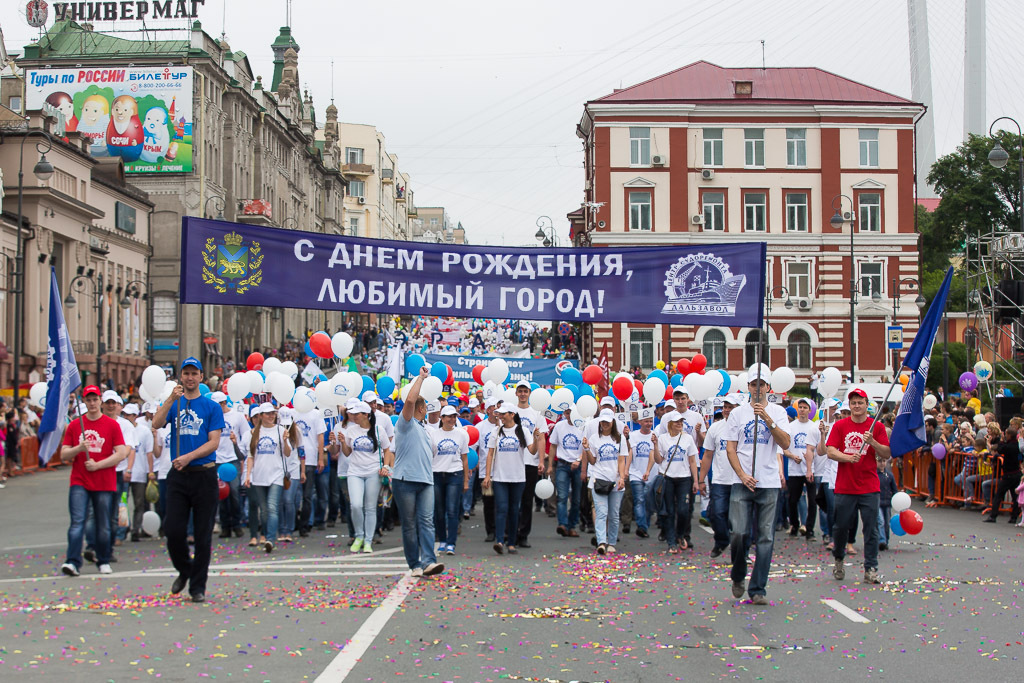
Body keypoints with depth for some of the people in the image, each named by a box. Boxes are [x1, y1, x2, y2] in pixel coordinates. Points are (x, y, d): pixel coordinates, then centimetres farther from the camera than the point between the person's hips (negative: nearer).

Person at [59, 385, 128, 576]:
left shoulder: (112, 425, 2)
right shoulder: (74, 426, 8)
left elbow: (122, 453, -5)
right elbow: (63, 456, 6)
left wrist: (97, 465, -12)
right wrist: (79, 448, -14)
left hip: (104, 483, -1)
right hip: (79, 482, 1)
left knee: (103, 525, 5)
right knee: (77, 522, -10)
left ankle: (104, 562, 16)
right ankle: (73, 562, -14)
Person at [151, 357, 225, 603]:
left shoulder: (212, 407, 5)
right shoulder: (173, 405, 11)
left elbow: (214, 442, -4)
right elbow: (156, 424, -7)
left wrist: (189, 457, -16)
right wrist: (171, 399, -17)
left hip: (204, 474, -2)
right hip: (178, 475, 2)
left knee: (203, 535, 0)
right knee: (173, 531, -2)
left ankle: (198, 586, 9)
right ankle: (184, 571, 25)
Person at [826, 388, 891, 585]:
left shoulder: (877, 427, 5)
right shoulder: (840, 426, 5)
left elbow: (887, 454, 1)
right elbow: (830, 452, -3)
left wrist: (872, 442, -16)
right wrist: (848, 458, -19)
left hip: (869, 488, 0)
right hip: (844, 486, 0)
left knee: (871, 528, -3)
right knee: (841, 526, 6)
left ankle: (871, 569, 2)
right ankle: (839, 560, 30)